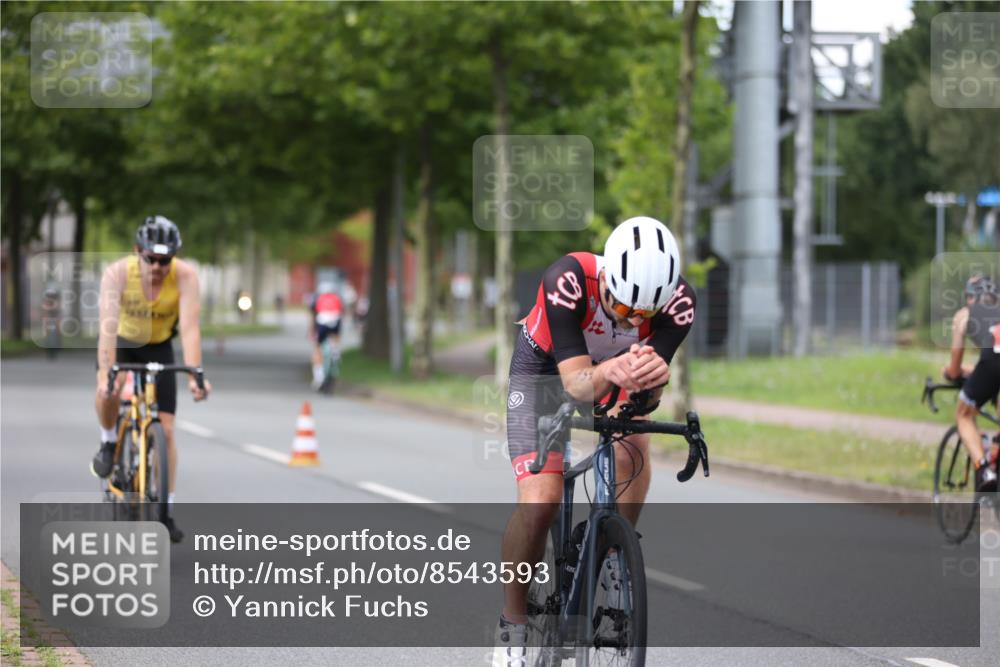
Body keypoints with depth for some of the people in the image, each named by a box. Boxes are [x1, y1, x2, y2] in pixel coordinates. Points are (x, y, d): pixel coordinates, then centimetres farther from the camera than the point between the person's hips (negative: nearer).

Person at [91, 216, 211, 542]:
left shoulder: (185, 276, -28)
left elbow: (190, 328, -36)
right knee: (109, 389, -35)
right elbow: (109, 325, -39)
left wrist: (194, 375, -48)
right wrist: (105, 373, -51)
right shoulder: (118, 273, -30)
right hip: (121, 342, -1)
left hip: (158, 347, 1)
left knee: (165, 429, -5)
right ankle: (108, 444, -4)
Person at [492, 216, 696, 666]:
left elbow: (646, 396, -35)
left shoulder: (678, 300, -31)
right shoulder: (567, 280, -39)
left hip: (616, 375, 3)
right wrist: (611, 372, -63)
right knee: (539, 503, -19)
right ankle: (512, 624, 1)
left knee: (632, 458, -27)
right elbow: (577, 383, -41)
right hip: (545, 370, -3)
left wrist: (650, 376, -59)